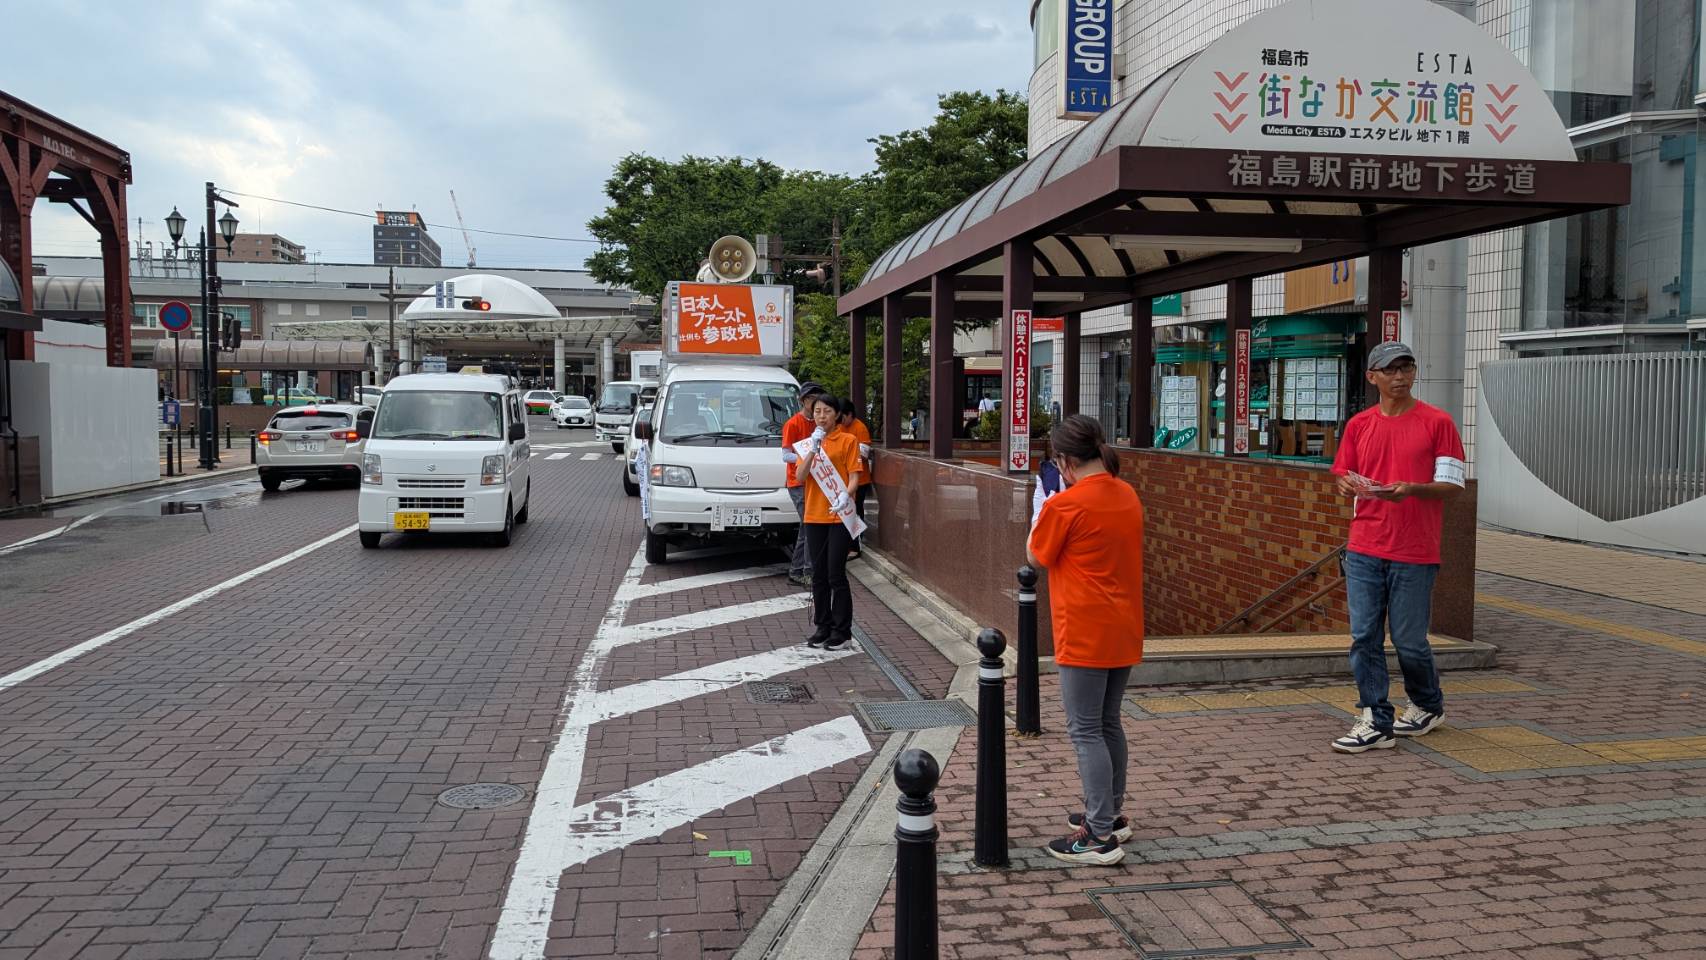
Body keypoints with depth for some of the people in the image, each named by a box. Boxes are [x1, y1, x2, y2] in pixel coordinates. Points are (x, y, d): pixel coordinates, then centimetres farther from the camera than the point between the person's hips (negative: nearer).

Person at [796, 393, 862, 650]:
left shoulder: (848, 440, -2)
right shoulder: (809, 442, 11)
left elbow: (855, 476, -7)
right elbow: (801, 476, -2)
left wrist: (845, 495, -27)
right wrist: (813, 449, -14)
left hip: (839, 516, -5)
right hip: (814, 516, 5)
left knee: (836, 575, -5)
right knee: (818, 576, 9)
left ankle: (842, 631, 5)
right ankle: (823, 627, 19)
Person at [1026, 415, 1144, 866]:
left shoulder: (1065, 505, -16)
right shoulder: (1128, 496, 7)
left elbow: (1035, 557, -3)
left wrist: (1039, 517, 12)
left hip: (1085, 635, -8)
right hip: (1124, 631, 8)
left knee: (1085, 731, -2)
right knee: (1108, 723, 19)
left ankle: (1101, 837, -2)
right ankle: (1111, 813, 30)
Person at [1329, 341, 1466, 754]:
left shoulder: (1437, 422, -1)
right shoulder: (1359, 425, 10)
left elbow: (1452, 484, -3)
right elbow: (1344, 478, 15)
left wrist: (1411, 489, -20)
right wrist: (1350, 485, -8)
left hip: (1414, 553, -3)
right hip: (1364, 550, 3)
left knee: (1409, 640, 4)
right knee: (1364, 637, -1)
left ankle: (1428, 705, 30)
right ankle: (1376, 722, 7)